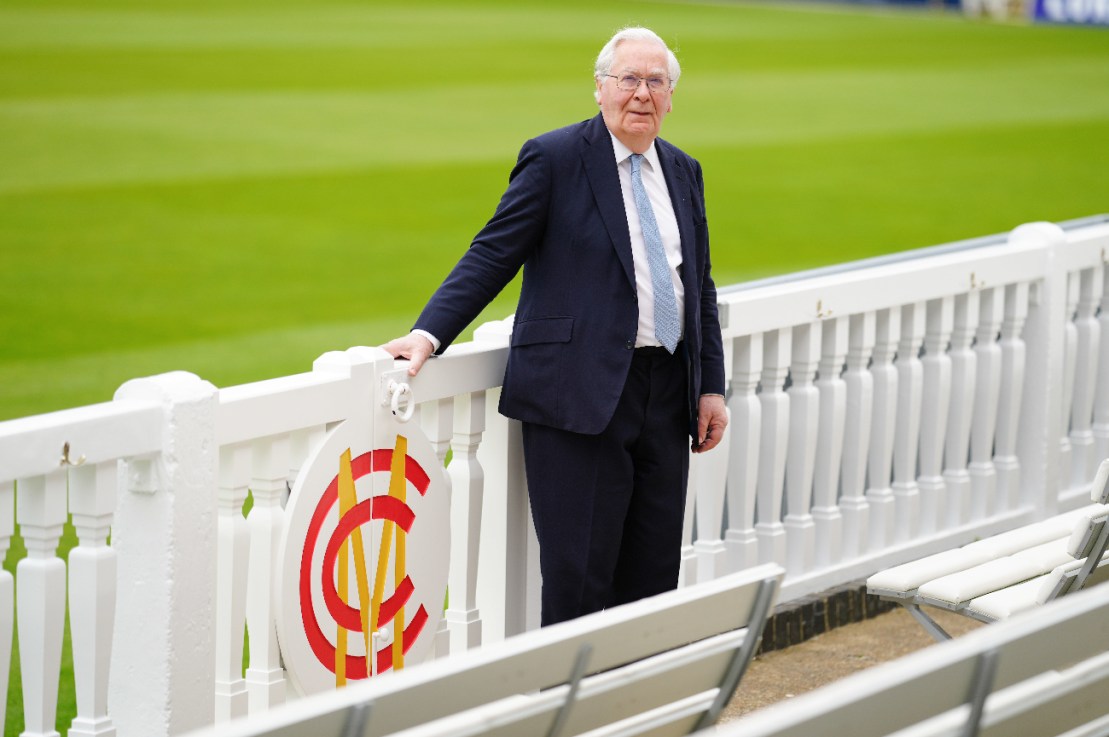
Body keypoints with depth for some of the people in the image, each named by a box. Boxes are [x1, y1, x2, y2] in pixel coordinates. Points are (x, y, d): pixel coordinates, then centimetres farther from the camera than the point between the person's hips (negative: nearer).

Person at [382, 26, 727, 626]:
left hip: (665, 395, 6)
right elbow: (492, 257, -5)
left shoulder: (684, 172, 16)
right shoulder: (554, 158, -2)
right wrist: (428, 334, -17)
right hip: (580, 396, -6)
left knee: (654, 573, 7)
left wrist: (711, 386, 13)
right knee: (579, 575, -7)